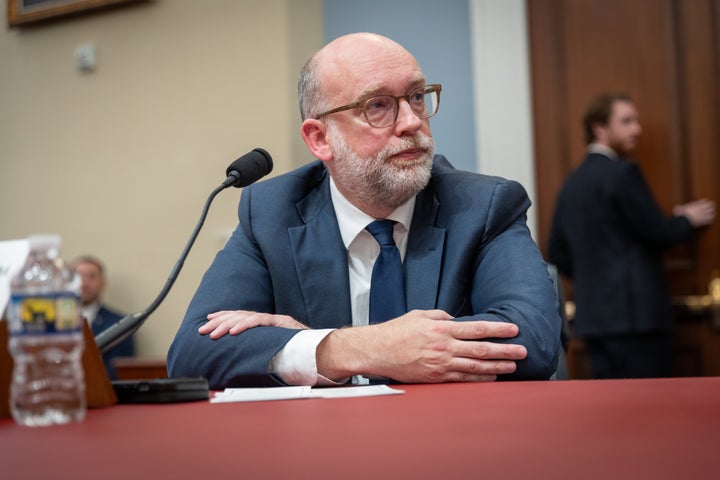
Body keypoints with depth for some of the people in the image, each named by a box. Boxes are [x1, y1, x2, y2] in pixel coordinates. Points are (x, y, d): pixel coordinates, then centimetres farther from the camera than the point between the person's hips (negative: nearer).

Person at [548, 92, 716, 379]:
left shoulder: (571, 183, 14)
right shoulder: (622, 172, -10)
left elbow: (557, 255, 16)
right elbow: (657, 233, -11)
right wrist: (688, 219, 8)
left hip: (591, 315, 8)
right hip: (634, 313, -8)